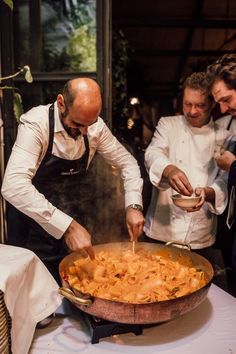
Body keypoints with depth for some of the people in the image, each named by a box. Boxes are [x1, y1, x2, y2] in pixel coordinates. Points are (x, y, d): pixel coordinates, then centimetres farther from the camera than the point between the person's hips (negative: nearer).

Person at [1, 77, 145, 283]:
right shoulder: (36, 124, -23)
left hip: (72, 225, 5)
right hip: (33, 231, -4)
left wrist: (134, 206, -12)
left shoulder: (95, 126, -8)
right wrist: (67, 226, -41)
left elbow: (126, 162, 3)